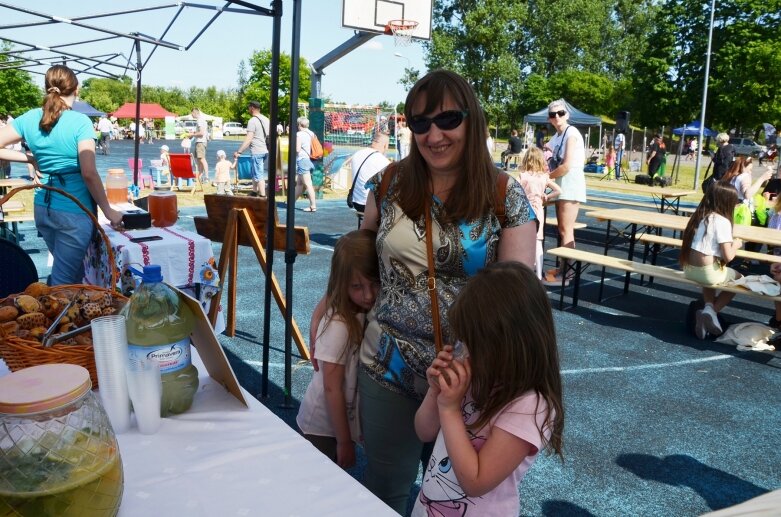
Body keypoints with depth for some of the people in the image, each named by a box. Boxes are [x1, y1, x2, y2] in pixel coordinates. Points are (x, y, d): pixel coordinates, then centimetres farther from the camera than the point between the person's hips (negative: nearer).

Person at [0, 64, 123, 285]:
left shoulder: (29, 118, 4)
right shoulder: (80, 122, -12)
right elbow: (89, 173, -18)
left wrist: (31, 159, 13)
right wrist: (108, 211, -10)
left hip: (43, 207, 6)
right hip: (74, 210, -6)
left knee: (74, 271, 23)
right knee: (64, 281, 2)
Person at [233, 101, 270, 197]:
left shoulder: (253, 121, -14)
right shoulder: (266, 119, 11)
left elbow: (248, 139, -19)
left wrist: (238, 151, -17)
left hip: (257, 152, -9)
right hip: (265, 150, 9)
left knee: (259, 175, -3)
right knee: (255, 172, 21)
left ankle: (263, 196, -1)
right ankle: (254, 191, 29)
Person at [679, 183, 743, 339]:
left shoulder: (698, 215, 7)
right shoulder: (722, 221, -14)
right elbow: (728, 257, -14)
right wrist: (736, 244, 4)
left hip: (689, 269, 7)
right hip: (707, 272, -6)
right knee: (738, 279, 21)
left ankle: (709, 306, 15)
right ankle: (712, 311, 7)